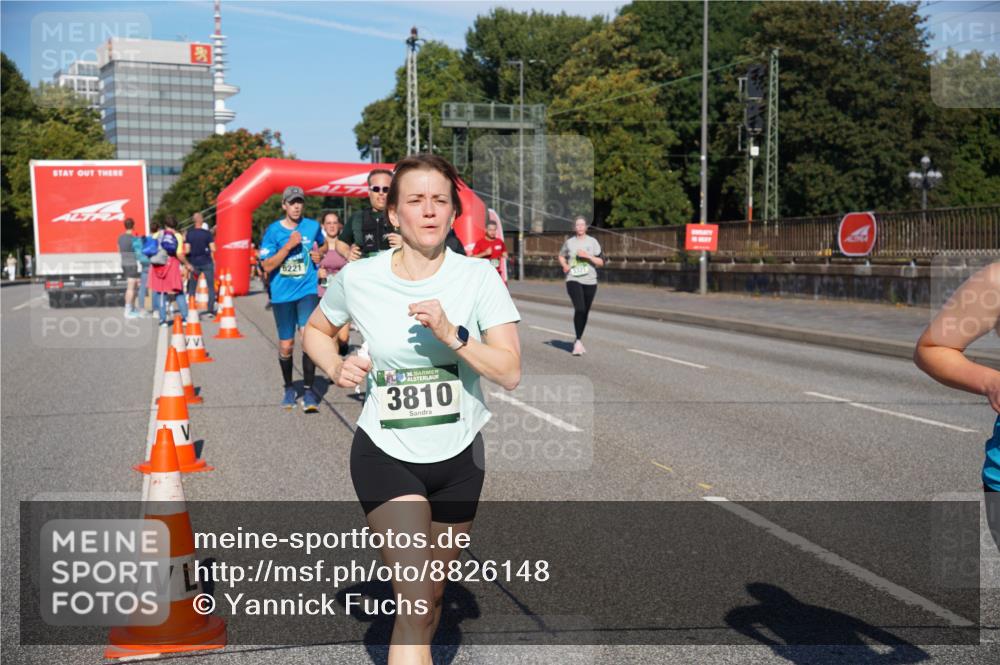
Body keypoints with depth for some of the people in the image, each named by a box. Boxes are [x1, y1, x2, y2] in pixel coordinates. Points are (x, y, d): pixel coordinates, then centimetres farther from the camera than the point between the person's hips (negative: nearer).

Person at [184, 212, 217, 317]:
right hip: (207, 262, -2)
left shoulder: (189, 234, -1)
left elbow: (187, 251, -5)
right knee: (211, 287, 6)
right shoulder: (207, 233, -6)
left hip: (194, 264, 2)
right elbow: (213, 249, -9)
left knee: (192, 288, 9)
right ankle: (211, 310, 1)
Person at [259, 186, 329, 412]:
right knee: (285, 346, 9)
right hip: (282, 294, 0)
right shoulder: (273, 230, -4)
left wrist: (319, 253, 2)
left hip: (307, 291, 0)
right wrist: (289, 245, -19)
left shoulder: (313, 226, 2)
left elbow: (323, 244, 24)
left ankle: (308, 390, -7)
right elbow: (267, 266, -10)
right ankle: (289, 388, 30)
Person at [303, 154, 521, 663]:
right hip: (385, 455, -2)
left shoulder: (478, 276, -10)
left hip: (459, 458, 2)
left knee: (431, 598, 18)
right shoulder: (357, 278, -9)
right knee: (416, 604, -15)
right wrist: (336, 368, -8)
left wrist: (451, 334, -29)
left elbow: (510, 373, -15)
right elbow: (315, 330, 12)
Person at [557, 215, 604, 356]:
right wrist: (564, 265, 3)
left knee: (585, 312, 9)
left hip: (590, 281, 2)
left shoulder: (592, 242, 3)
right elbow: (561, 256, 23)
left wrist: (588, 256, -15)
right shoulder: (569, 242, 6)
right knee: (579, 309, -20)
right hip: (573, 280, -1)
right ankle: (578, 341, -15)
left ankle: (580, 340, 28)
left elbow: (601, 263, 0)